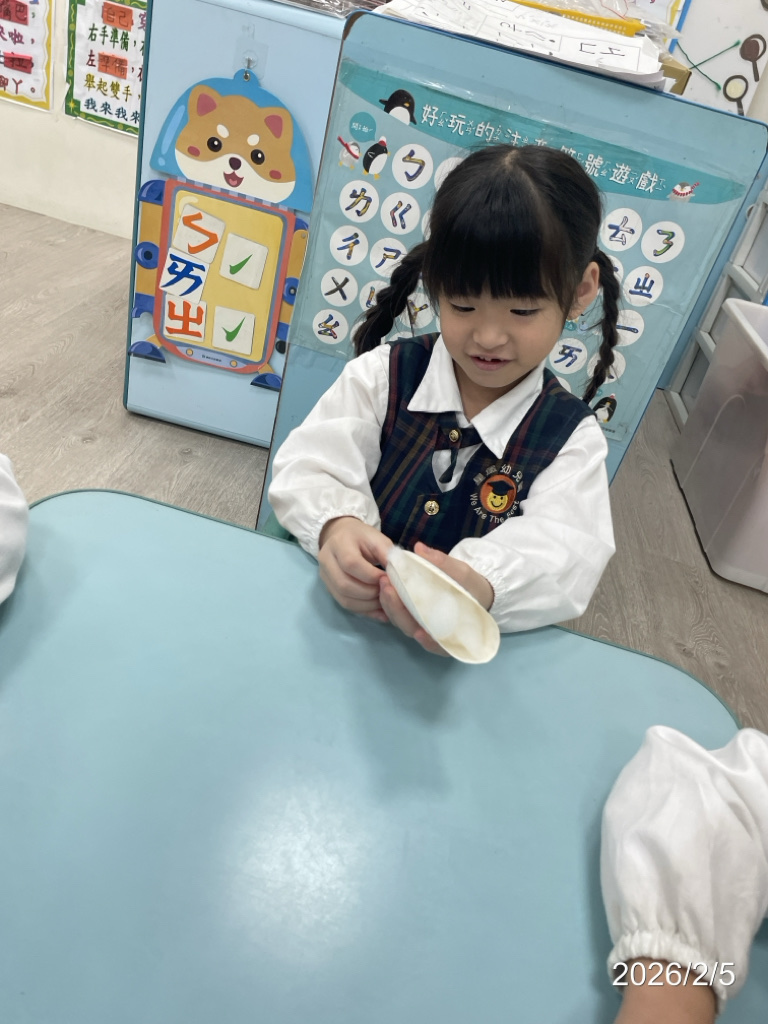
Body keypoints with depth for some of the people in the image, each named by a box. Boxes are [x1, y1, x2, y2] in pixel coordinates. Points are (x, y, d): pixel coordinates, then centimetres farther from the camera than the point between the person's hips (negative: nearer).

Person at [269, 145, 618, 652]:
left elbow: (564, 544, -21)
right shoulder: (383, 374, -3)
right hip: (342, 614, 1)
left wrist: (482, 585, -44)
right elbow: (311, 466, -11)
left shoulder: (572, 438, -5)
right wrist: (336, 527, -36)